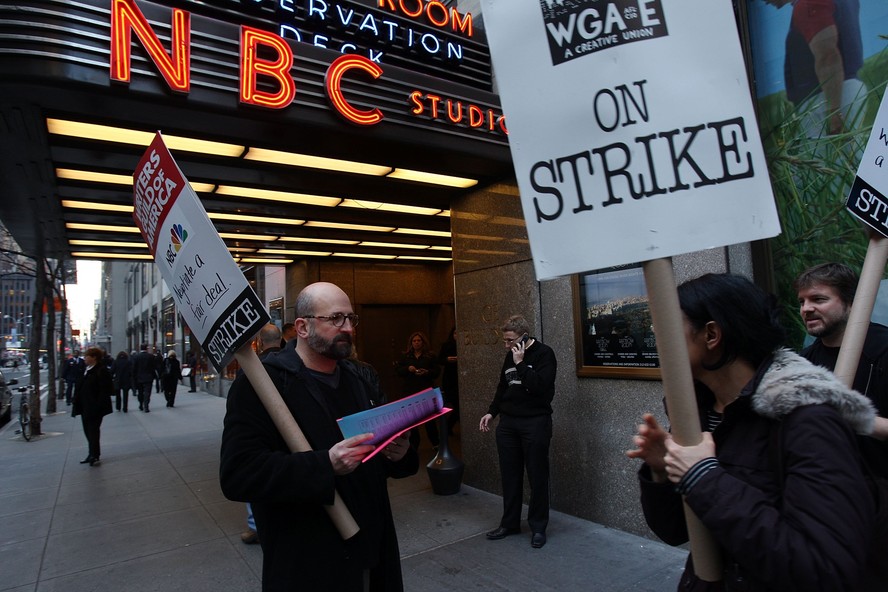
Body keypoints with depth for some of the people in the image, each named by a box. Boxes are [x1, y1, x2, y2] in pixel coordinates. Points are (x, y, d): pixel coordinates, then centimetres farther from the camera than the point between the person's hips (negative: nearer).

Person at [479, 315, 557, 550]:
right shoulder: (510, 356, 10)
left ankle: (538, 527, 18)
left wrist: (521, 364, -20)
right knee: (510, 475, 11)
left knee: (537, 477, 3)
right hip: (508, 422, 6)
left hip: (535, 422, -6)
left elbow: (540, 386, -21)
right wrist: (491, 412, 12)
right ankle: (510, 523, 25)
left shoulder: (544, 354, -9)